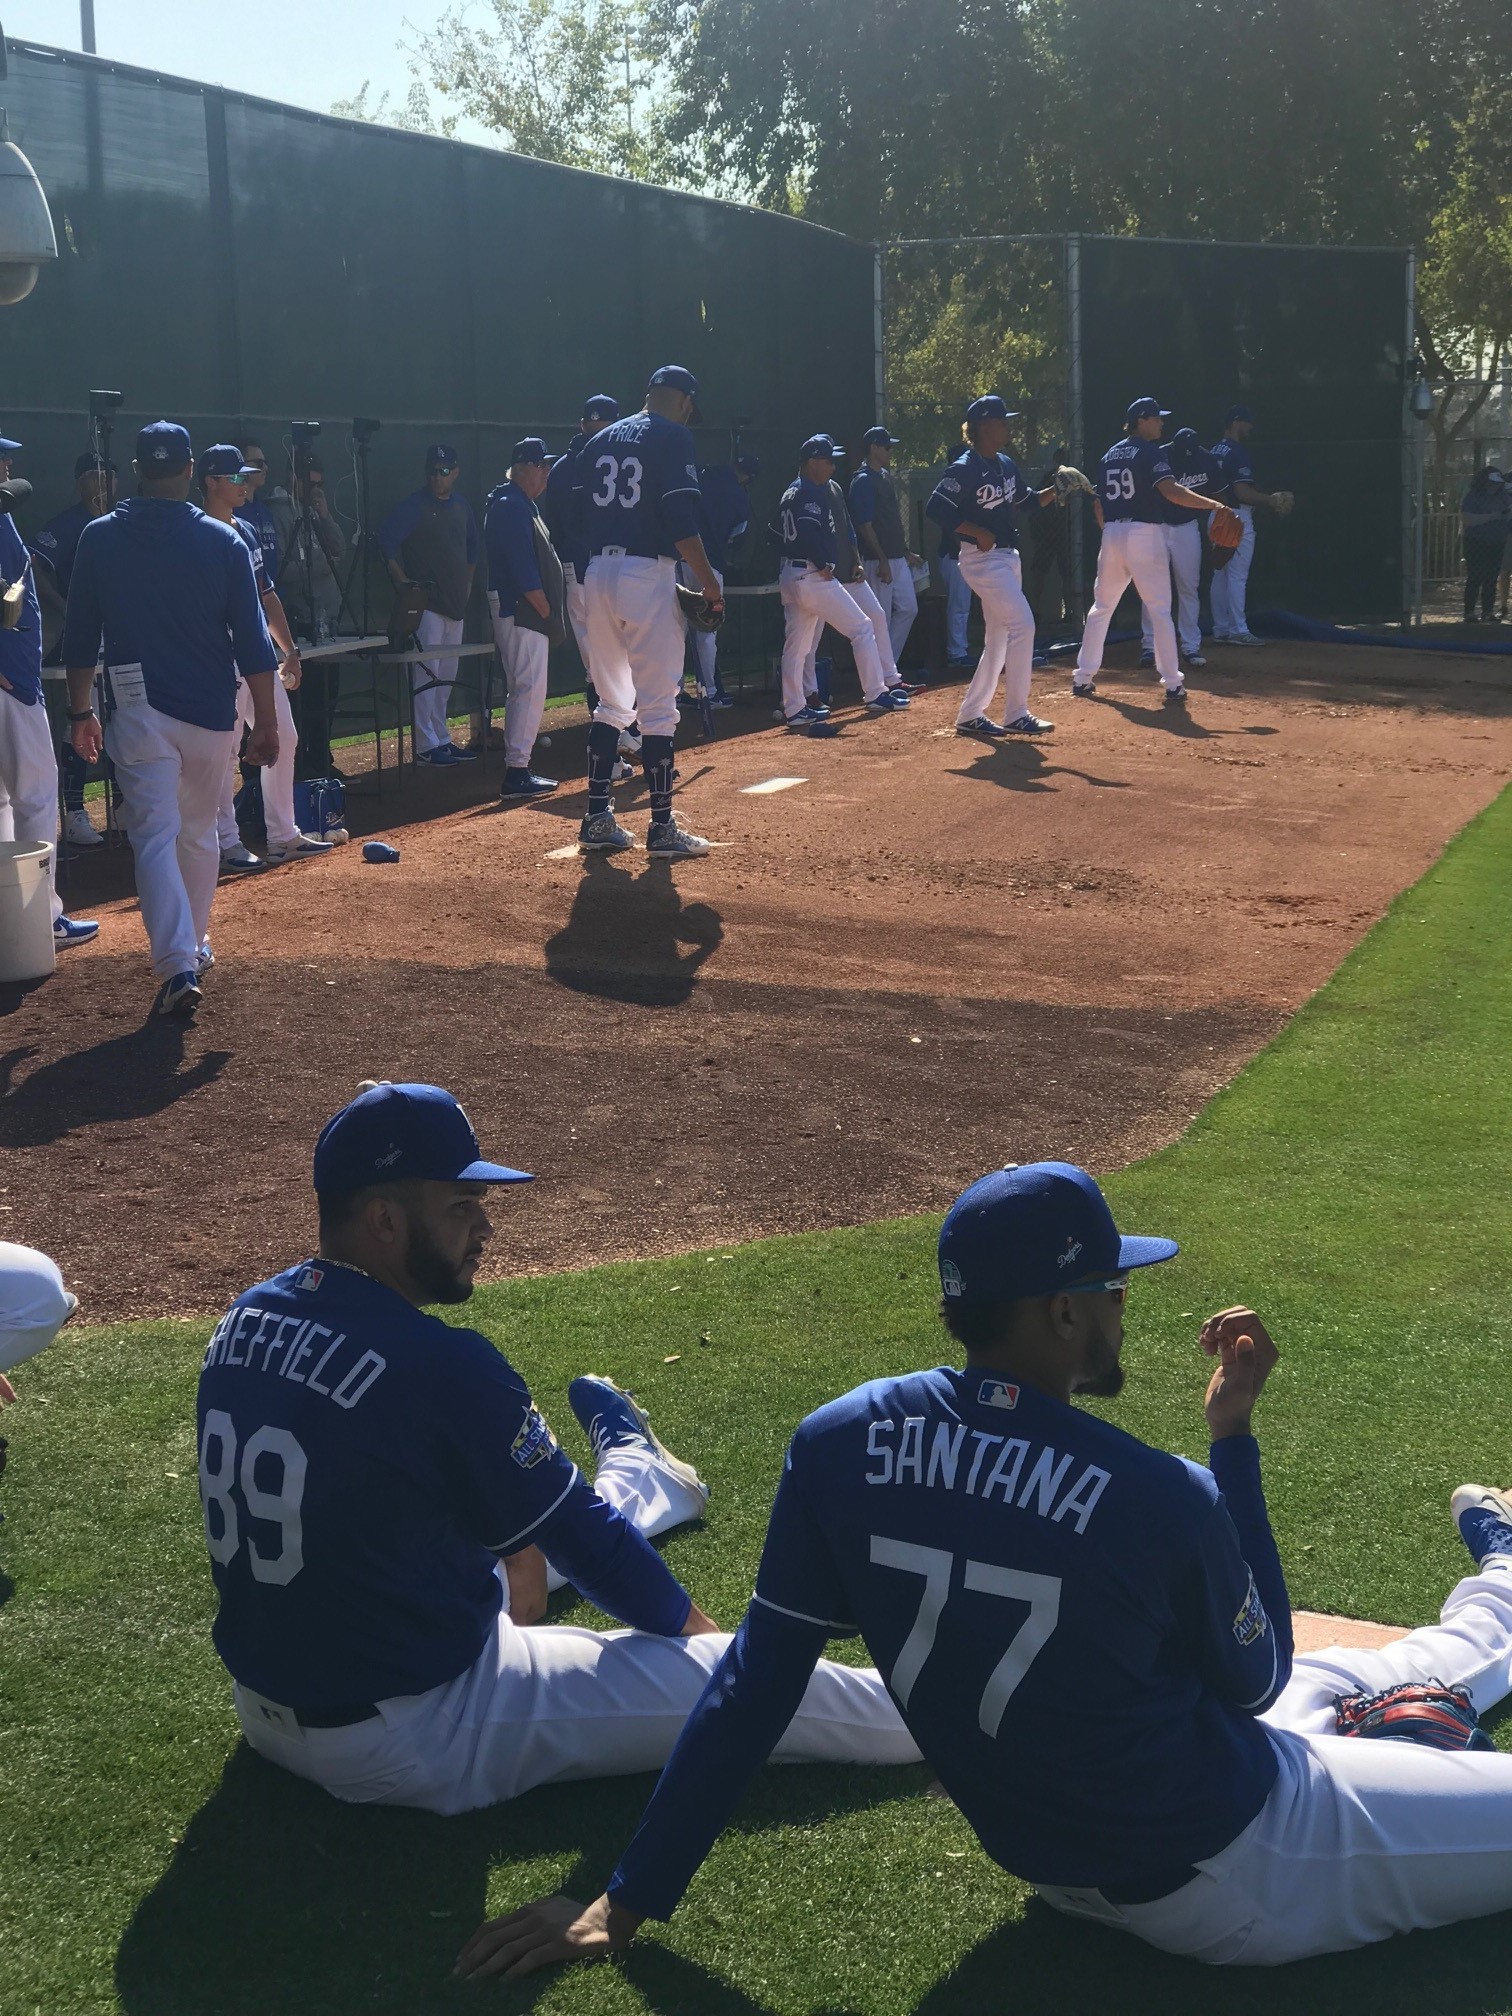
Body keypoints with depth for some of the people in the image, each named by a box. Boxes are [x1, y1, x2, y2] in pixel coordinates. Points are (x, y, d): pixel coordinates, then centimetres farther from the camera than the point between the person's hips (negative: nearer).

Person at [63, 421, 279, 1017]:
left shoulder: (100, 538, 0)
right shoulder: (223, 541, -3)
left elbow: (79, 637, 4)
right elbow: (252, 642, -5)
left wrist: (80, 711, 14)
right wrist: (265, 721, 0)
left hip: (137, 712, -1)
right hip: (210, 711, 1)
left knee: (155, 838, -5)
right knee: (199, 833, 19)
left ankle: (177, 967, -19)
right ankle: (192, 944, 32)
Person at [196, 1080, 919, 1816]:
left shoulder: (245, 1320, -2)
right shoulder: (443, 1368, -26)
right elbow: (581, 1536, -13)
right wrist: (699, 1633, 5)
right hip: (415, 1737, -8)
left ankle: (638, 1473, 61)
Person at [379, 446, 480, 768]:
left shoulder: (461, 505, 12)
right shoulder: (414, 506, -11)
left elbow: (472, 545, 27)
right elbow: (386, 540, -20)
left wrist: (467, 582, 20)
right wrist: (402, 581, -23)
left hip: (455, 603, 8)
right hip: (427, 602, -8)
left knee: (447, 675, 13)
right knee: (427, 672, -11)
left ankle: (442, 740, 21)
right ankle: (425, 745, -10)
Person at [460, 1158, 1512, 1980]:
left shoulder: (840, 1445, -16)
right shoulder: (1164, 1498, -28)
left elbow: (753, 1683, -10)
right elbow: (1254, 1681, -7)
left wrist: (629, 1903, -1)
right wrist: (1235, 1441, -5)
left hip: (1056, 1866, 6)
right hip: (1241, 1885, -6)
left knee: (1334, 1683, 29)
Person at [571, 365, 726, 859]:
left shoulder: (600, 441, 15)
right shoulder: (673, 437, -5)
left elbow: (577, 512, 13)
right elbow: (680, 519, -14)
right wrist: (708, 579, -9)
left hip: (598, 575, 7)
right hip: (648, 576, -7)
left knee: (611, 702, 15)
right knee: (658, 706, -2)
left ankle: (597, 819, 14)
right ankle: (662, 829, -1)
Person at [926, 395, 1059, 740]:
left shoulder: (1006, 465, 11)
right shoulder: (965, 469, -14)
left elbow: (1028, 501, 22)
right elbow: (936, 508, -19)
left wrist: (1055, 491, 4)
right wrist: (979, 532, -23)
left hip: (1009, 556, 9)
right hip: (983, 559, -9)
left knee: (998, 640, 10)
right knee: (1022, 624, -16)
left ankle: (969, 715, 17)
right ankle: (1016, 716, -10)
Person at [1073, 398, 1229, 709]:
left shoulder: (1109, 455, 14)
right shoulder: (1151, 452, -7)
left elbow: (1098, 504, 16)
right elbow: (1170, 491, -22)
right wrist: (1212, 504, -24)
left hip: (1112, 534, 6)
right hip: (1144, 534, -6)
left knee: (1101, 607, 16)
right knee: (1159, 610, -3)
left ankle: (1083, 677, 15)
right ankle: (1173, 685, -6)